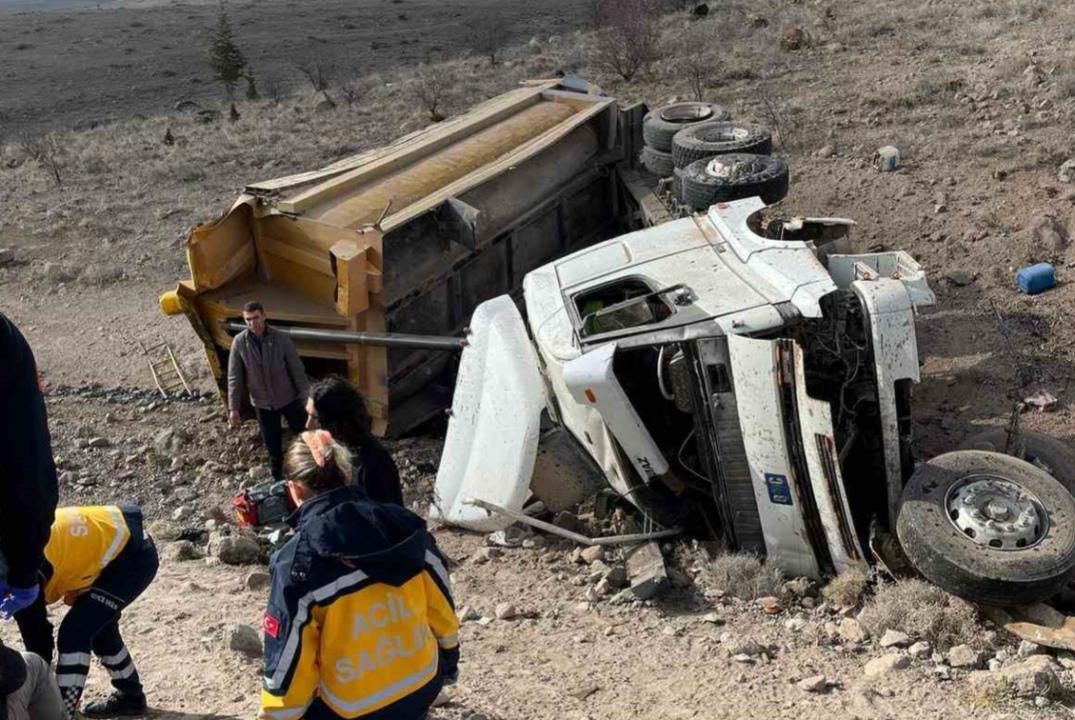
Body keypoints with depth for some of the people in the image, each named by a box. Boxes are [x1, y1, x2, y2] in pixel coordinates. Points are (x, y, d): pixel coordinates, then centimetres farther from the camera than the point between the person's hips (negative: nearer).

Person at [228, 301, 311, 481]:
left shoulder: (281, 339, -13)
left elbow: (297, 370, -8)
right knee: (273, 445, 12)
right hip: (262, 402, 1)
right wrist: (233, 407, -7)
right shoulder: (239, 342, -11)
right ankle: (278, 479, 30)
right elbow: (234, 377, -6)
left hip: (288, 398, -1)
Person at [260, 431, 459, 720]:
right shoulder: (403, 526, -10)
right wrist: (449, 657, 21)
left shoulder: (298, 561, -22)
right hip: (423, 683, 5)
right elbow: (441, 604, 3)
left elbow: (288, 661, -14)